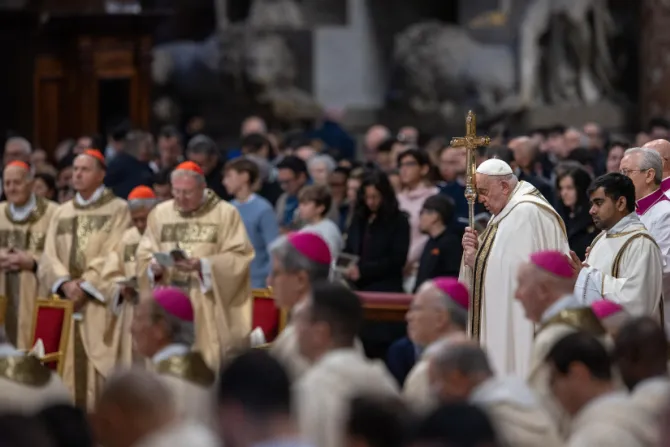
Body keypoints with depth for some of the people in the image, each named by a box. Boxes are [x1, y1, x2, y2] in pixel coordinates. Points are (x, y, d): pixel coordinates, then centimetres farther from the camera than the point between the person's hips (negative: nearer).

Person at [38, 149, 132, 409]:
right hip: (66, 299, 5)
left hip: (100, 301, -5)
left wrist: (85, 285, -15)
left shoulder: (117, 209, 3)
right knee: (69, 367, 1)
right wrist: (66, 283, -12)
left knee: (100, 365, -9)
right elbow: (49, 257, 7)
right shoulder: (61, 213, 18)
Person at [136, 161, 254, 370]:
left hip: (209, 309, -3)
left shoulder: (226, 214, 0)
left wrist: (201, 265, -19)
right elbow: (144, 256, 9)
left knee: (210, 364, -6)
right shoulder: (159, 213, 11)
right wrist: (154, 267, -14)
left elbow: (240, 257, -7)